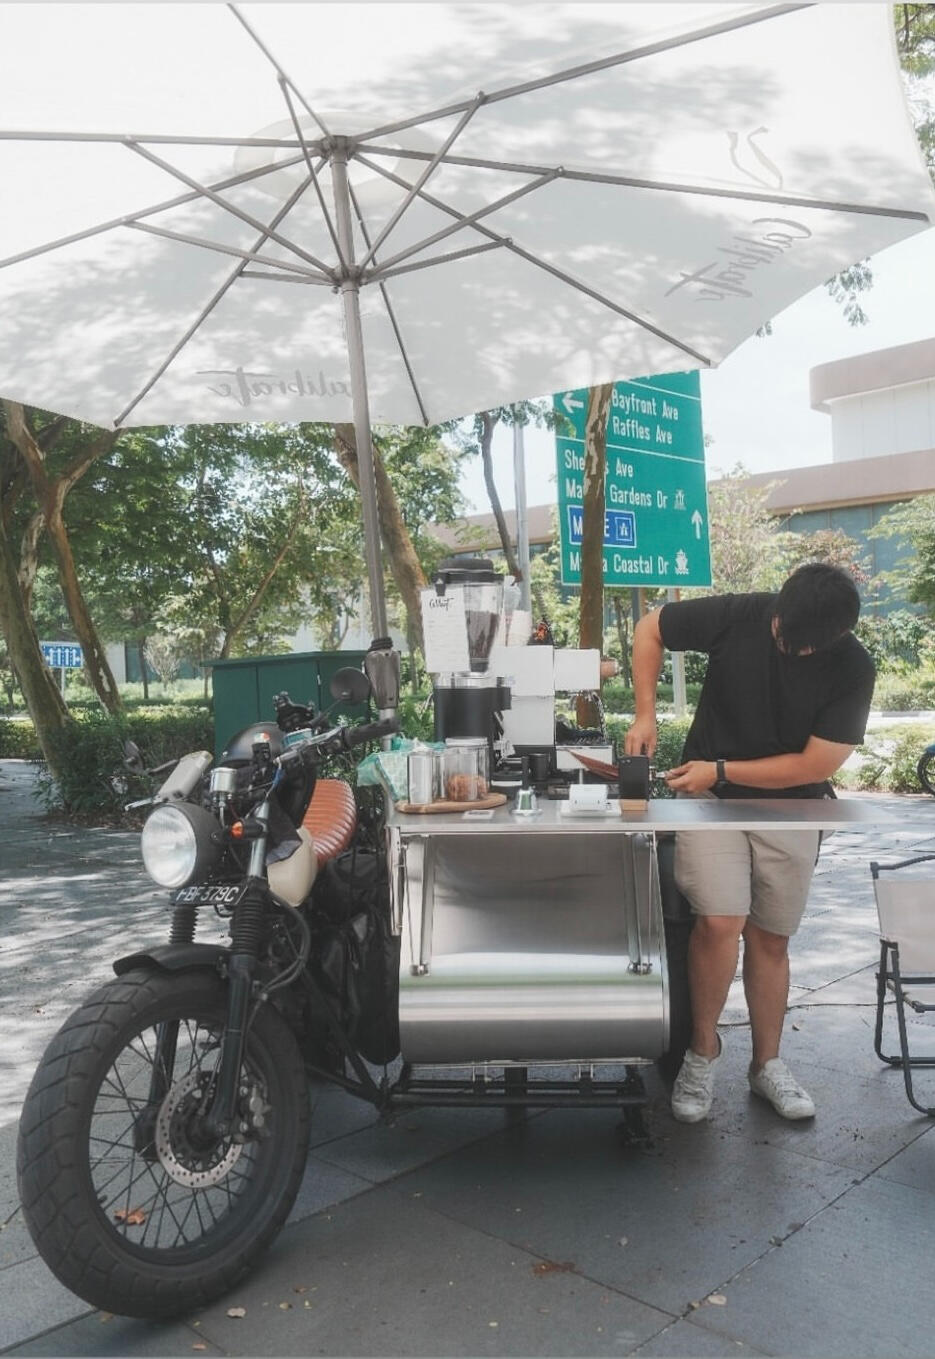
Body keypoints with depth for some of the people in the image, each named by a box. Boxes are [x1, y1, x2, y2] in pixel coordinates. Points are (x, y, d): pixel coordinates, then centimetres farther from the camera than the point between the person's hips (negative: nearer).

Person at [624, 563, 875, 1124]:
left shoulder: (854, 670, -16)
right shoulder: (738, 615, -17)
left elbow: (815, 764, -15)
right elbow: (650, 629, -4)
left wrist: (720, 770, -18)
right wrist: (646, 714, -11)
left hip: (791, 807, 1)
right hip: (712, 798, -1)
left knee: (770, 938, 9)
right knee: (721, 922, -16)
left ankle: (768, 1063, 30)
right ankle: (703, 1050, 7)